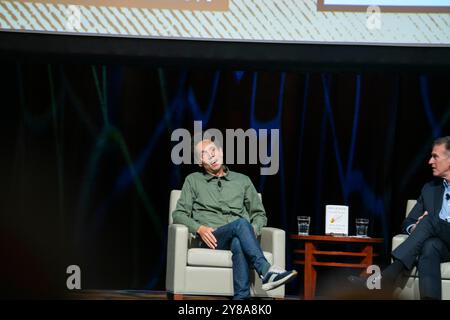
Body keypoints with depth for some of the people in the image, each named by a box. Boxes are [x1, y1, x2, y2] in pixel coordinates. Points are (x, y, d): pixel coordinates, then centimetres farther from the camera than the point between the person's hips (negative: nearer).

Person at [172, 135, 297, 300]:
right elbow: (179, 214, 11)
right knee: (241, 223, -36)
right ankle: (266, 271, -52)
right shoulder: (193, 180, 19)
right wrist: (199, 228, -9)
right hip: (211, 240, -1)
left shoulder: (242, 180, 23)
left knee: (238, 244, -40)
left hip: (238, 238, 2)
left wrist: (253, 230, 0)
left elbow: (259, 214, 24)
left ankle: (241, 297, -54)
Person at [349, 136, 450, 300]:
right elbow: (408, 223, 20)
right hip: (436, 242, 4)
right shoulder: (430, 189, 21)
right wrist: (415, 229, -6)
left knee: (430, 221, -30)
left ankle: (390, 274, -40)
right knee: (429, 246, -33)